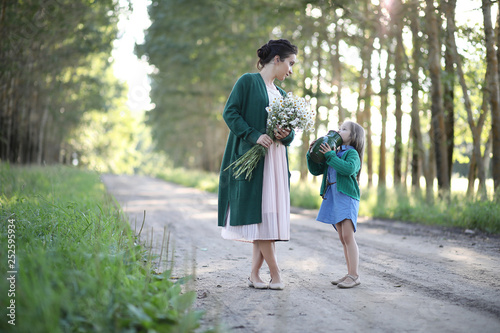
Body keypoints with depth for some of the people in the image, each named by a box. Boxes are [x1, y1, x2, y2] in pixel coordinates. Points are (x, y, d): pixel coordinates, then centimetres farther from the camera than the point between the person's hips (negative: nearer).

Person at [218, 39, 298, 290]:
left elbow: (290, 129, 20)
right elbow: (230, 112, -8)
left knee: (270, 212, 1)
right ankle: (275, 274, -2)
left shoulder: (281, 94, 21)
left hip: (276, 159, 7)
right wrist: (254, 135, -18)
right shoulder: (248, 81, 0)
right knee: (259, 212, -8)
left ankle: (254, 274, 6)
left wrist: (286, 135, -4)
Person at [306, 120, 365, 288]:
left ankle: (354, 275, -10)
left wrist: (330, 155, -20)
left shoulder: (352, 153, -3)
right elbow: (316, 170, 20)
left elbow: (348, 168, -24)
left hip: (347, 198, -8)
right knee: (343, 239, 9)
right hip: (333, 198, 8)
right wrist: (312, 154, 5)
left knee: (348, 236, -12)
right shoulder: (334, 154, 20)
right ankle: (350, 274, 14)